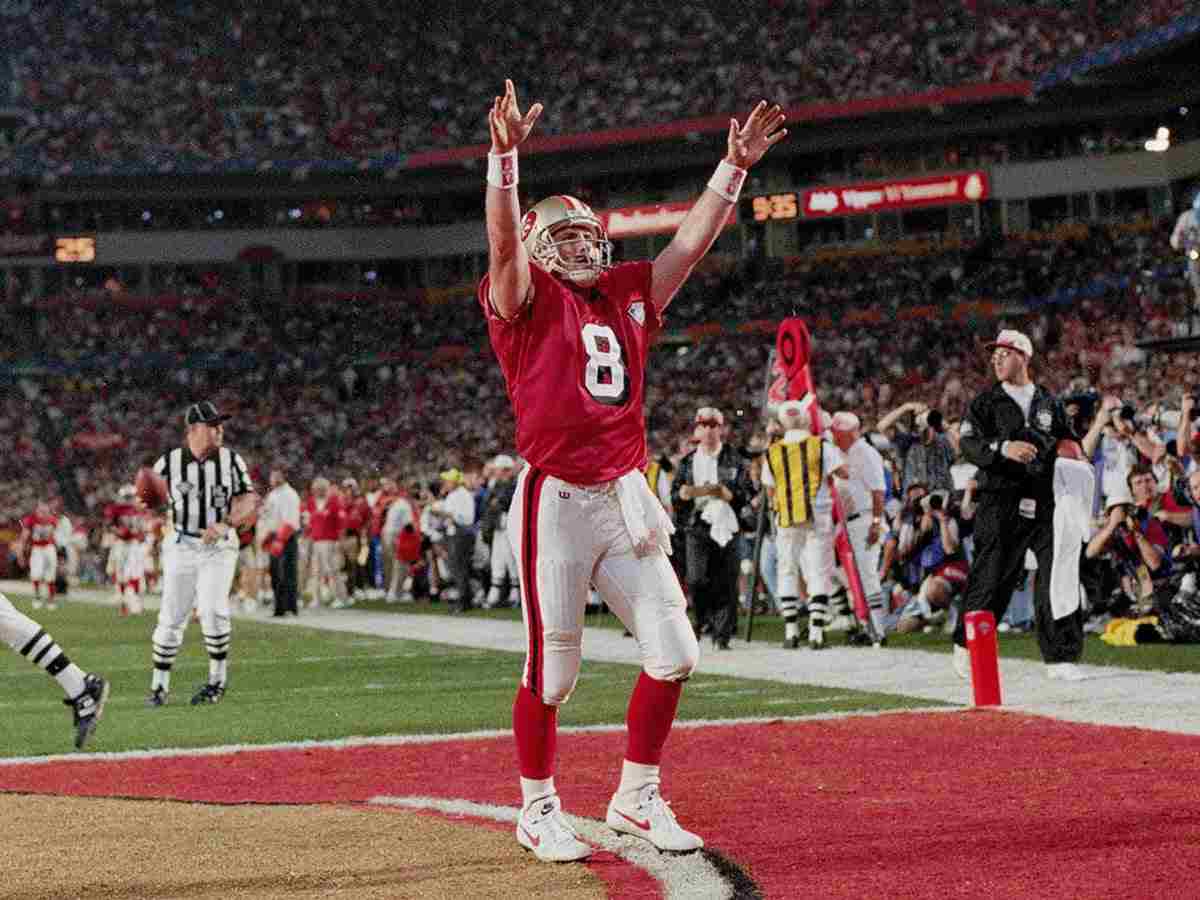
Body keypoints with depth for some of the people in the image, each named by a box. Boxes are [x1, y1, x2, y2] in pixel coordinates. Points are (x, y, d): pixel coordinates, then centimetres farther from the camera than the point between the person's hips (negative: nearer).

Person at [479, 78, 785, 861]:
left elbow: (693, 242, 17)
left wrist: (735, 166, 10)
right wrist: (505, 156, -33)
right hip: (556, 502, -6)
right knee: (552, 671, 0)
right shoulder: (527, 301, -1)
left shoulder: (626, 295, 16)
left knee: (673, 652, 3)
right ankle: (539, 811, 16)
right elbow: (504, 240, -19)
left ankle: (637, 797, 19)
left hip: (626, 501, 6)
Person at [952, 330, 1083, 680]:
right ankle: (967, 645, 17)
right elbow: (967, 441, -6)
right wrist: (1003, 448, -23)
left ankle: (1060, 656, 2)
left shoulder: (1049, 403, 16)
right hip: (1001, 503, -2)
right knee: (991, 576, -2)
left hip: (1046, 503, 2)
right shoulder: (986, 402, 7)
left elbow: (1069, 443, 25)